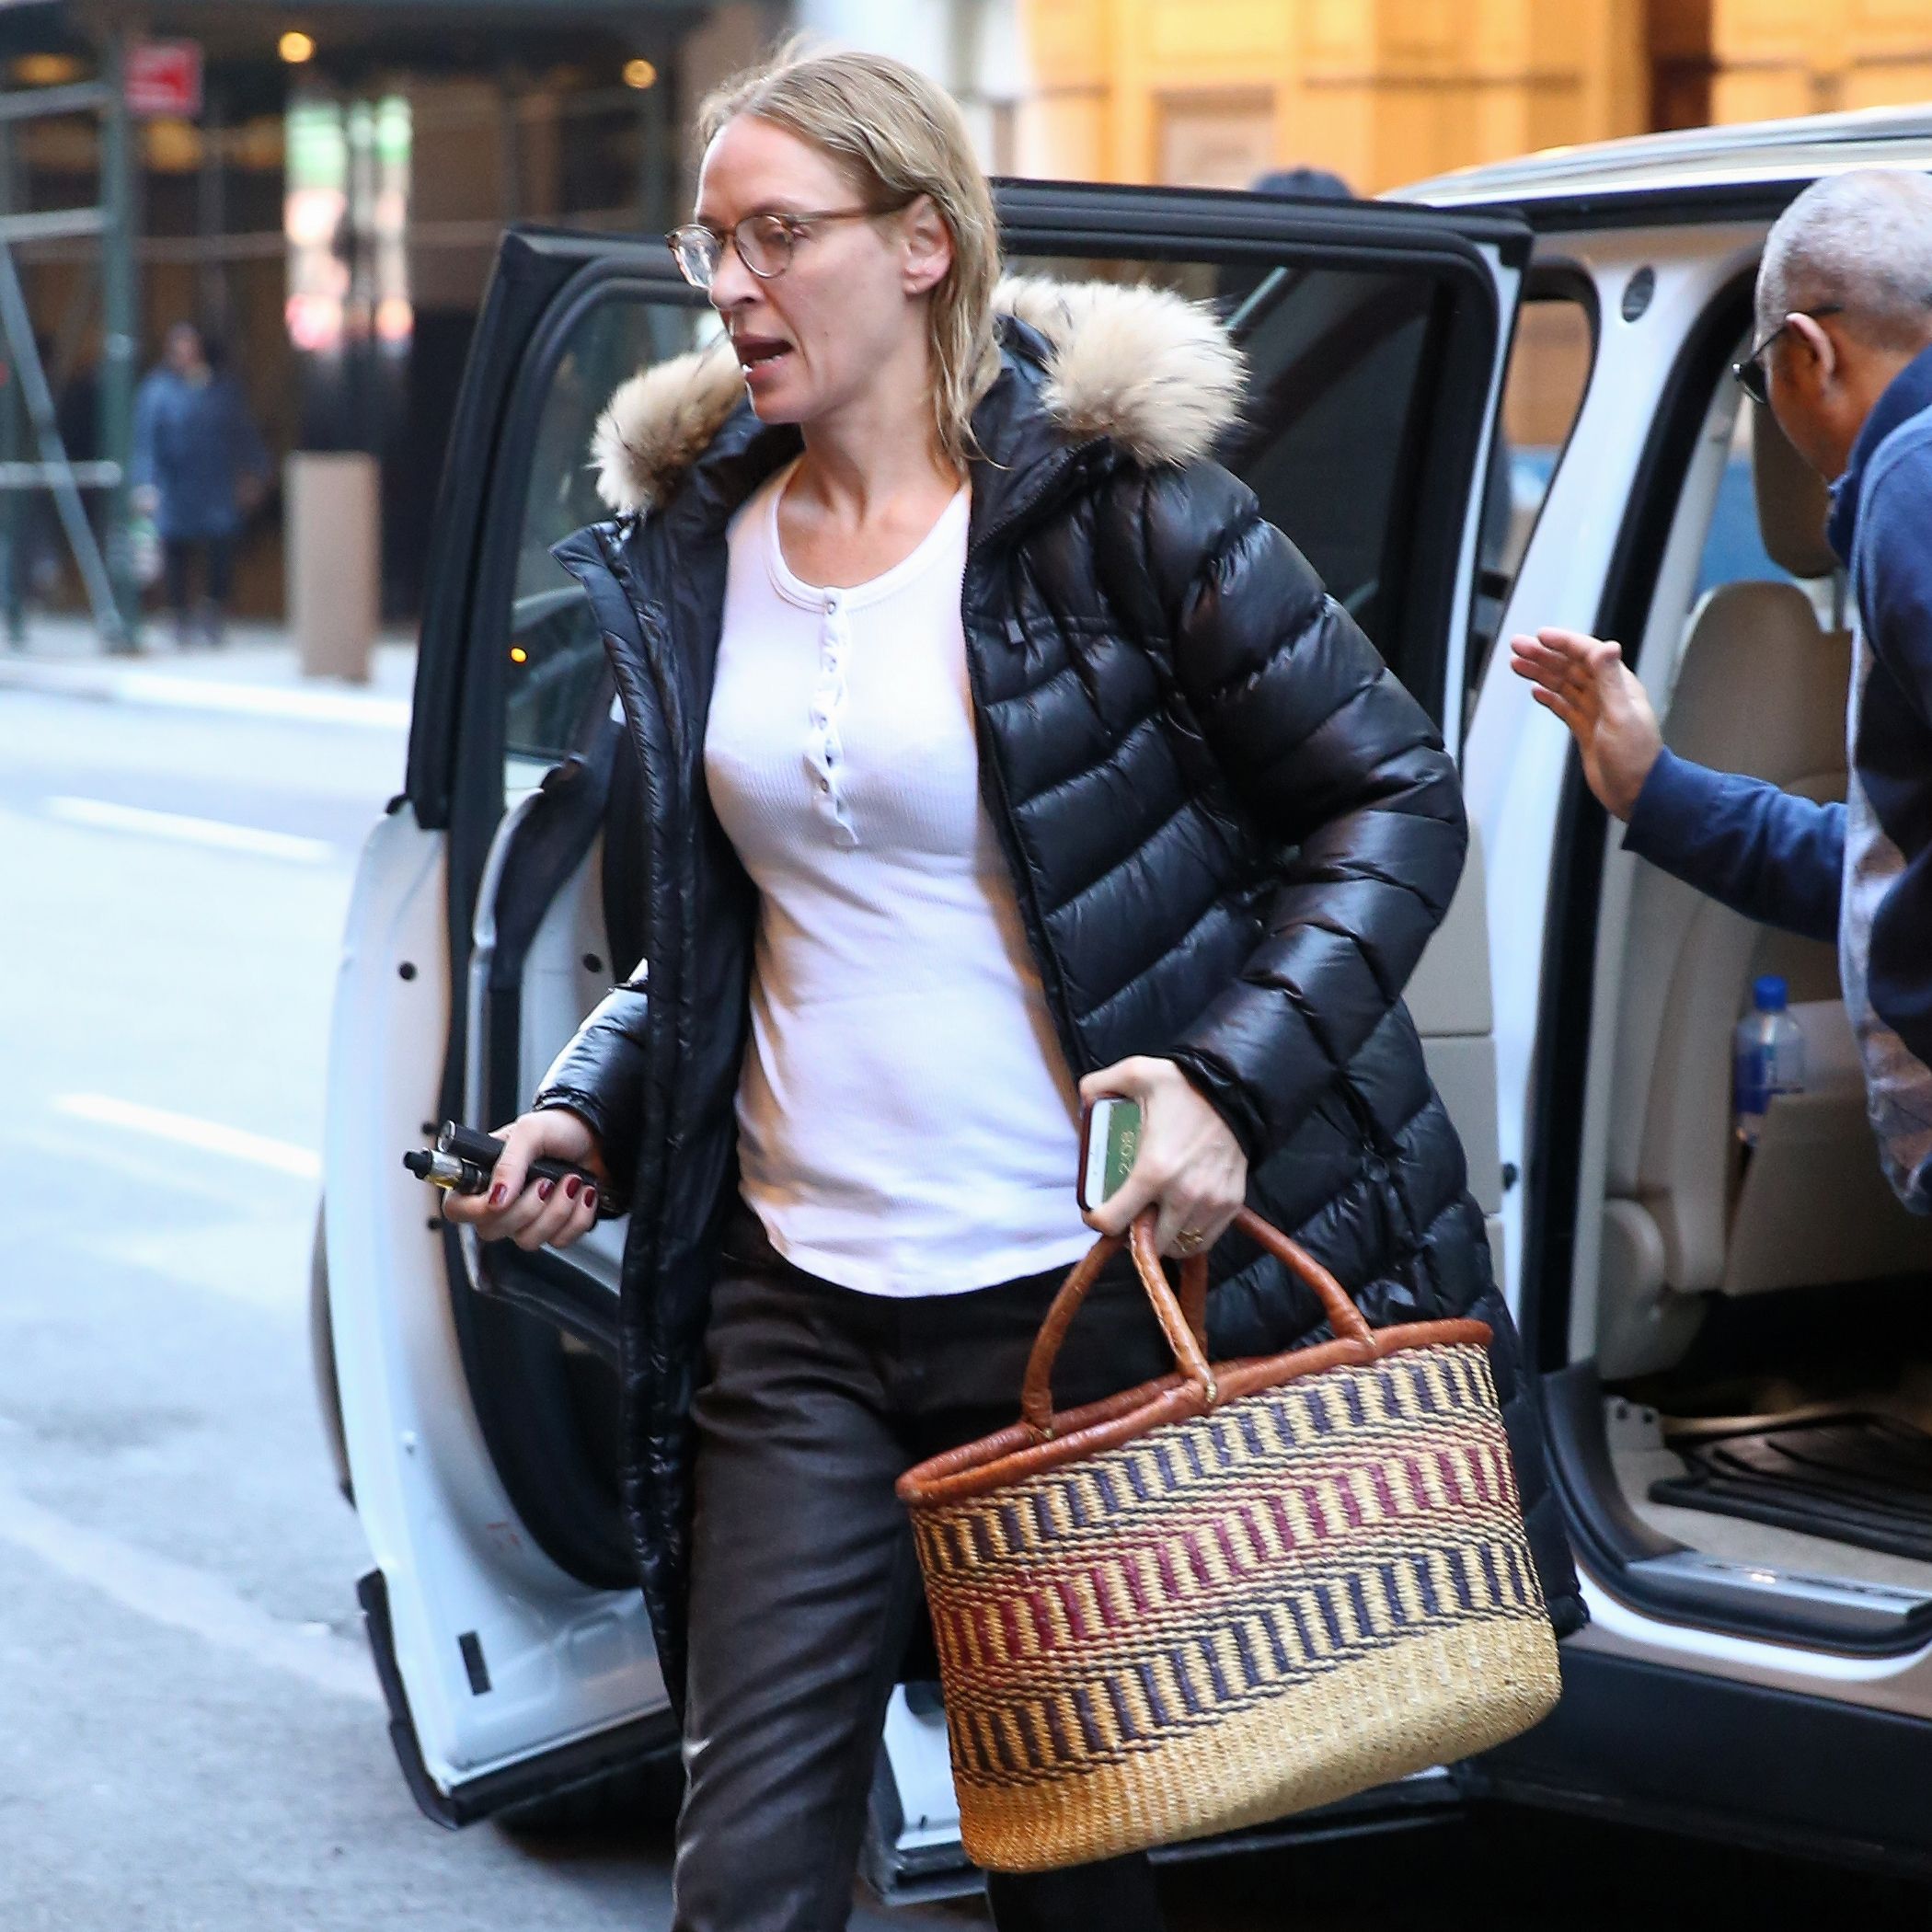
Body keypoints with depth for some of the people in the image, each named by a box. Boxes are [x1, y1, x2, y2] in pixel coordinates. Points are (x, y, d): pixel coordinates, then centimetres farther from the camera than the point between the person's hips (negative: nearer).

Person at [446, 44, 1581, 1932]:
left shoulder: (1100, 500, -8)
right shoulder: (693, 553, 9)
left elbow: (1396, 796, -5)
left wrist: (1232, 1079, -18)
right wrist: (591, 1108, 4)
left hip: (1087, 1297, -4)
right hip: (794, 1314, 5)